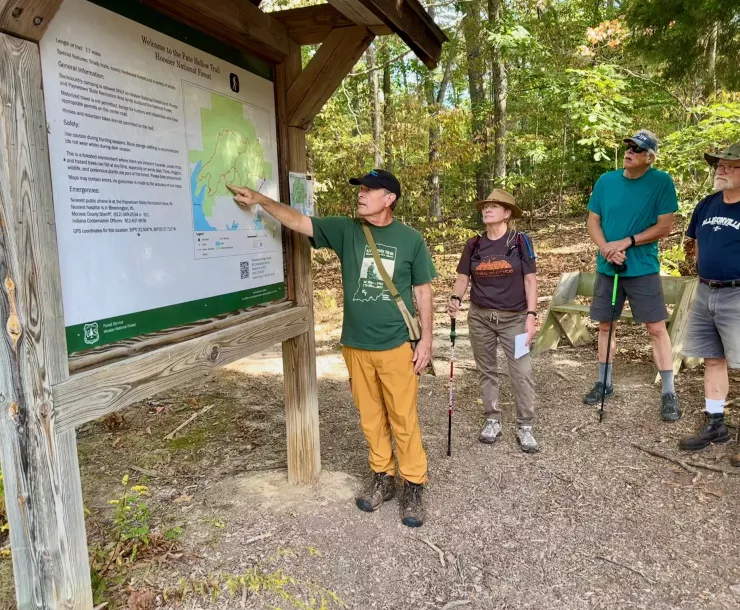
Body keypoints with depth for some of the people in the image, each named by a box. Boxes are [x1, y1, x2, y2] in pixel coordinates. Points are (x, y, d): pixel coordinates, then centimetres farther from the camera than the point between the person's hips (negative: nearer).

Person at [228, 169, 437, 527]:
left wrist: (426, 339, -2)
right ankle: (382, 477, 29)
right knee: (370, 417, 13)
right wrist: (260, 200, -8)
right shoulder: (345, 230, 3)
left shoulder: (410, 239, -2)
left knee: (404, 419, 3)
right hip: (356, 345, 3)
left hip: (397, 346, -3)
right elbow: (298, 221, 1)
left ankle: (413, 486, 18)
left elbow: (422, 291, 1)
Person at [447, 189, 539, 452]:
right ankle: (492, 420, 27)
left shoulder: (520, 241, -5)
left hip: (514, 318, -3)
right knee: (486, 371, 12)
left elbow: (530, 280, -4)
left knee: (522, 373, -3)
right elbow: (463, 277, 5)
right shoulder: (474, 245, 3)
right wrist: (455, 298, -16)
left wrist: (531, 315, -9)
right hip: (480, 318, 3)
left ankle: (525, 427, 11)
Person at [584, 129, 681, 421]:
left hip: (643, 268, -4)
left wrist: (626, 242, -17)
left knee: (656, 328, -2)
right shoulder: (605, 181, 2)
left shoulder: (662, 182, -8)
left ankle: (669, 393, 7)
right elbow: (593, 221, 4)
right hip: (607, 267, 4)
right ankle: (604, 382, 26)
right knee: (605, 325, 11)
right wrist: (606, 249, -13)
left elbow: (665, 226, -10)